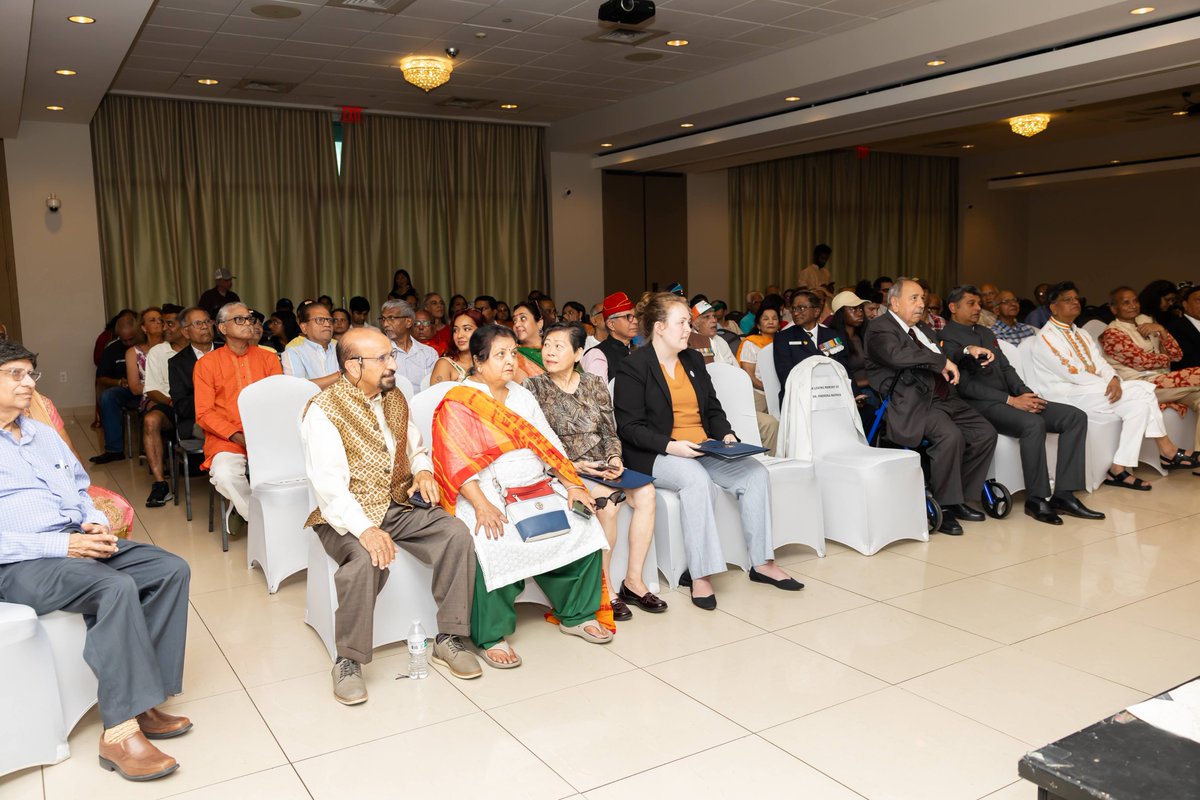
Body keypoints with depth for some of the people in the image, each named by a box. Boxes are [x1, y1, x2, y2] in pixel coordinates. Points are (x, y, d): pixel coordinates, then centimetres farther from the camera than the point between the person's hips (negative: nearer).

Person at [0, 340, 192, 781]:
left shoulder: (44, 434, 19)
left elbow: (80, 489, 24)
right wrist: (60, 545, -22)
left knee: (172, 569, -11)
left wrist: (95, 523, 2)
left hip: (76, 542, 8)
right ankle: (120, 731, -27)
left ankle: (141, 698, -12)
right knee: (117, 586, -33)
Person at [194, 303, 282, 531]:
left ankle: (244, 508, -4)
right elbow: (204, 413, 1)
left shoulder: (268, 358, 14)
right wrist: (237, 436, -13)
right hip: (225, 439, -1)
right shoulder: (207, 364, 8)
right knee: (225, 475, -32)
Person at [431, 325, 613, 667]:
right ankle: (492, 636, -16)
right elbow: (458, 463, -13)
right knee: (494, 542, -33)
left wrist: (572, 485, -1)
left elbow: (548, 445, 13)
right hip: (489, 492, -5)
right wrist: (481, 505, -26)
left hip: (537, 486, 6)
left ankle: (577, 615, 1)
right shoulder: (458, 403, -2)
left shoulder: (522, 397, 18)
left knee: (583, 525, -16)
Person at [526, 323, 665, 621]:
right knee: (607, 501, -32)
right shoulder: (533, 388, 0)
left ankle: (633, 580, -13)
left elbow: (610, 432, 14)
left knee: (645, 491, -22)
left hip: (600, 467, 5)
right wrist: (571, 466, -18)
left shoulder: (594, 385, 12)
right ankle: (604, 589, -18)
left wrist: (614, 458, -8)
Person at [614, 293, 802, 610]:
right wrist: (671, 446, -24)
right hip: (656, 455, -7)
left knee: (755, 473, -13)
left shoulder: (693, 360, 17)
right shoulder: (633, 366, -5)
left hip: (703, 450, 7)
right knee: (697, 479, -36)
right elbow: (629, 427, -12)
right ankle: (700, 575, -31)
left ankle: (762, 563, -4)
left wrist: (726, 434, -2)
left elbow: (713, 409, 20)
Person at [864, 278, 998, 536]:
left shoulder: (922, 329, 24)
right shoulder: (880, 328, -5)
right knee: (951, 436, -30)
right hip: (913, 404, -9)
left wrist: (968, 350, 22)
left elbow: (943, 352, 41)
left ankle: (959, 498, 8)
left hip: (945, 399, 9)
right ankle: (942, 507, -14)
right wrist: (942, 361, -19)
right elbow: (896, 355, -25)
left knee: (986, 433, -4)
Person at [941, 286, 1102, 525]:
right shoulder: (948, 339, -7)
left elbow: (1006, 368, 19)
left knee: (1076, 417, -6)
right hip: (980, 405, -9)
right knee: (1033, 424, -34)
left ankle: (1063, 494, -11)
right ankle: (1036, 499, -20)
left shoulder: (985, 332, 23)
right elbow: (965, 385, -15)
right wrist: (1010, 400, -19)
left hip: (1008, 399, 9)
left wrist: (1025, 393, -1)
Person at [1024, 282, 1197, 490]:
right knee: (1142, 390, -18)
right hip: (1066, 394, -8)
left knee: (1139, 405, -15)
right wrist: (1107, 385, -16)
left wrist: (1114, 379, -14)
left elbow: (1099, 362, 8)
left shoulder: (1082, 334, 20)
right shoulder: (1046, 337, -8)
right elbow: (1070, 373, -16)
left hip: (1091, 389, 8)